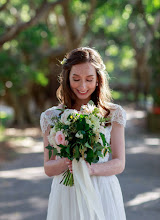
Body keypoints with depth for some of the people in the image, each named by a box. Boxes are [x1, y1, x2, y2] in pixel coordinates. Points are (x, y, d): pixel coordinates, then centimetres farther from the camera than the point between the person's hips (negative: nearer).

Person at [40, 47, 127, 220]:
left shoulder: (114, 114, 0)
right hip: (66, 194, 0)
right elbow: (48, 169, 2)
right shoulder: (52, 116, 1)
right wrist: (65, 162, -20)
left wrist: (91, 169, -20)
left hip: (102, 193, 0)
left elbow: (119, 163, -1)